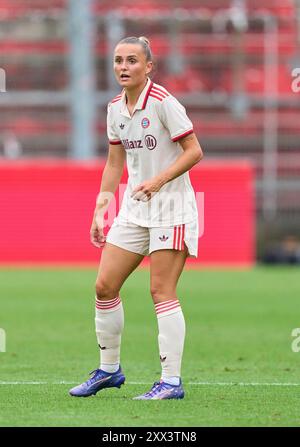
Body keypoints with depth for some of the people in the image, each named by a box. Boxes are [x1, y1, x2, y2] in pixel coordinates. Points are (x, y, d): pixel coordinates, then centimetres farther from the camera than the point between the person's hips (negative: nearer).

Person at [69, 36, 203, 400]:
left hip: (172, 207, -7)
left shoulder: (163, 103, -14)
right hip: (134, 208, 7)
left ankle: (171, 381, -9)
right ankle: (109, 369, 19)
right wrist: (100, 208, 12)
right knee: (105, 286, 4)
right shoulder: (115, 108, 7)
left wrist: (158, 180, -24)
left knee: (161, 290, -12)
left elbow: (194, 151, -14)